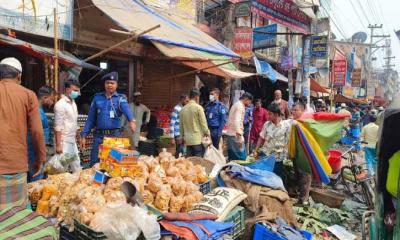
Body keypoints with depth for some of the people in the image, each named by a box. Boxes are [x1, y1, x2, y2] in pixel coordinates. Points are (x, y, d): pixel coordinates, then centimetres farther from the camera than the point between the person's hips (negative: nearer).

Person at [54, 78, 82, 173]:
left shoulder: (73, 103, 11)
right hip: (64, 141, -8)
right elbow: (58, 126, -17)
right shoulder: (60, 104, -13)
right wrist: (58, 145, -19)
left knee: (77, 167, 14)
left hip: (73, 141, 8)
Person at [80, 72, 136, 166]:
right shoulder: (97, 97, 8)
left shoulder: (120, 98, 1)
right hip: (99, 135, 2)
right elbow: (91, 119, 10)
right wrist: (83, 135, 4)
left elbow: (126, 109, -22)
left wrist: (131, 120, -43)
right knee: (94, 164, 5)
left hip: (115, 135, -2)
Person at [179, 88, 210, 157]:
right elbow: (203, 123, -8)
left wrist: (182, 136, 22)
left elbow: (181, 125, 13)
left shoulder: (183, 109, 6)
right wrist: (207, 133, 6)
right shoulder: (198, 107, -9)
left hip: (187, 139, 5)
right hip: (198, 139, -5)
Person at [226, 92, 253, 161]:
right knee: (241, 156, -7)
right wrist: (239, 137, -25)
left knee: (232, 156, 13)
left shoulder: (236, 104, 19)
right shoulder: (240, 106, -11)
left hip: (230, 133, 10)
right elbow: (237, 121, -22)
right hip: (235, 134, -10)